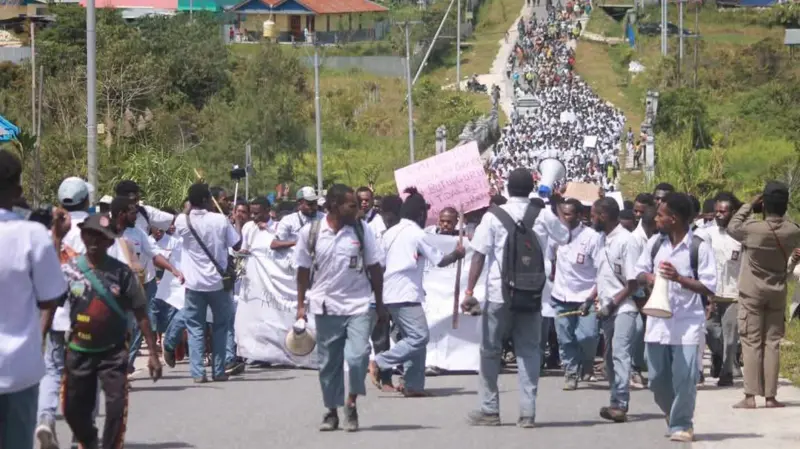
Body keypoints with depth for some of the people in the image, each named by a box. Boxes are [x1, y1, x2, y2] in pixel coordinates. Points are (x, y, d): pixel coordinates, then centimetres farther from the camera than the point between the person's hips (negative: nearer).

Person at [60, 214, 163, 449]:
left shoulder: (121, 272, -9)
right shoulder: (69, 270, -6)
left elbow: (140, 313, -5)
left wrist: (153, 354, -7)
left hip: (113, 352, -2)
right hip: (79, 351, 2)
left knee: (117, 407, -13)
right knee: (73, 408, 11)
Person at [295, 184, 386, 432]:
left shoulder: (362, 230, 0)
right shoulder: (310, 232, -2)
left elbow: (375, 268, 5)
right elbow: (304, 270, 6)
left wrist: (379, 304, 5)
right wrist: (301, 305, 6)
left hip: (358, 306, 0)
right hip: (326, 306, 0)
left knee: (358, 356, -14)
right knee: (329, 362, 8)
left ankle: (351, 401, 7)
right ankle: (331, 411, 22)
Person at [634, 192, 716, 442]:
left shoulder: (699, 248, -10)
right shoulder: (655, 243, 6)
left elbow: (709, 288, -11)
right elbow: (640, 271, 15)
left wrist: (679, 278, -21)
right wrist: (648, 278, -8)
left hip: (687, 323, -5)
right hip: (658, 321, 5)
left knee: (684, 377, -7)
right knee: (657, 377, 10)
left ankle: (682, 424, 6)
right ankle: (674, 416, 33)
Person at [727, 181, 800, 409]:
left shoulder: (753, 228, -20)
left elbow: (732, 227, 0)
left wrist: (749, 205, 4)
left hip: (751, 292, -2)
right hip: (778, 293, 2)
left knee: (751, 343, 0)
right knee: (772, 343, 6)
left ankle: (750, 396, -6)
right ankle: (770, 396, 4)